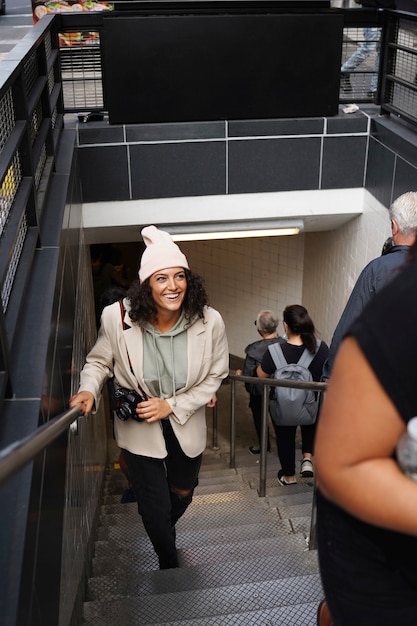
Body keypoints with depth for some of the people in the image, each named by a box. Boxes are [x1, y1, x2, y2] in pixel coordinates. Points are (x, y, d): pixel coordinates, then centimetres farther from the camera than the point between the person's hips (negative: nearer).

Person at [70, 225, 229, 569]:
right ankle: (170, 565, 40)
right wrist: (88, 390, -23)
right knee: (155, 508, 6)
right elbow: (99, 361, -3)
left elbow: (214, 377, -7)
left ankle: (165, 533, 64)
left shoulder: (209, 321, -20)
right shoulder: (117, 318, -23)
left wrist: (171, 406, -15)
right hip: (139, 428, -2)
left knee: (182, 494, 26)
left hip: (186, 425, 2)